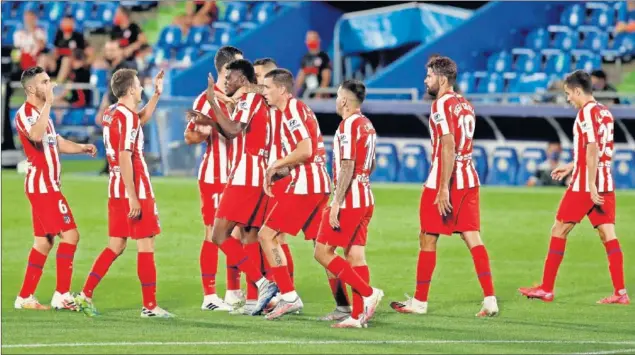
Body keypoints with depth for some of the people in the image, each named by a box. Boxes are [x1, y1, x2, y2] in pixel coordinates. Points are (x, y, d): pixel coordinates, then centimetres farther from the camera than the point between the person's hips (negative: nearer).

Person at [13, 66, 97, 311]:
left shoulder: (42, 112, 18)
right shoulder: (25, 114, -14)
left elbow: (56, 142, 27)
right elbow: (36, 135, -35)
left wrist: (82, 148, 12)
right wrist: (48, 103, -32)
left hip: (47, 185, 10)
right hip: (42, 185, -10)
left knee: (44, 242, 10)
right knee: (70, 235, -12)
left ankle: (25, 297, 13)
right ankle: (62, 295, -10)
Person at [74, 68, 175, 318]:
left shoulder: (111, 113, 12)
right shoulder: (127, 117, -16)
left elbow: (141, 119, 34)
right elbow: (124, 158, -21)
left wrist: (157, 93, 29)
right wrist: (133, 197, -22)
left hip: (116, 188, 9)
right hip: (135, 188, -9)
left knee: (116, 246, 13)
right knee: (146, 246, -2)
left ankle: (86, 295, 8)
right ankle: (150, 306, 0)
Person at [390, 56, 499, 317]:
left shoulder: (442, 105, -13)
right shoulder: (465, 105, 14)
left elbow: (448, 146, -22)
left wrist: (443, 188, -24)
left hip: (444, 181, -8)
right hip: (469, 179, 8)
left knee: (427, 240, 5)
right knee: (472, 238, 3)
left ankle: (420, 301, 13)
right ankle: (490, 300, -7)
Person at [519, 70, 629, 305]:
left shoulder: (587, 112, -13)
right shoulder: (605, 112, 14)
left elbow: (592, 150, -20)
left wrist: (591, 186, -23)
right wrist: (572, 166, 31)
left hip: (584, 184, -8)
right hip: (606, 184, 8)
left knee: (559, 230, 4)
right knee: (608, 236, 2)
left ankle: (546, 289, 8)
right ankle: (620, 292, -6)